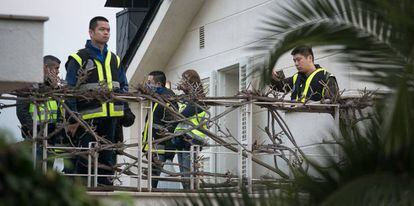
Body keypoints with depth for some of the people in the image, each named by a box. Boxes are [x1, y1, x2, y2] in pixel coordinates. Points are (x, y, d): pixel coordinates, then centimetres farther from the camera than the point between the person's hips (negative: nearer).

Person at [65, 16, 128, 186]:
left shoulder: (114, 60, 18)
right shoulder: (78, 59, -1)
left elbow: (124, 87, 23)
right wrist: (72, 120, -10)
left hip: (111, 118, 6)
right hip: (88, 118, -6)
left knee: (107, 159, 8)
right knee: (86, 159, -7)